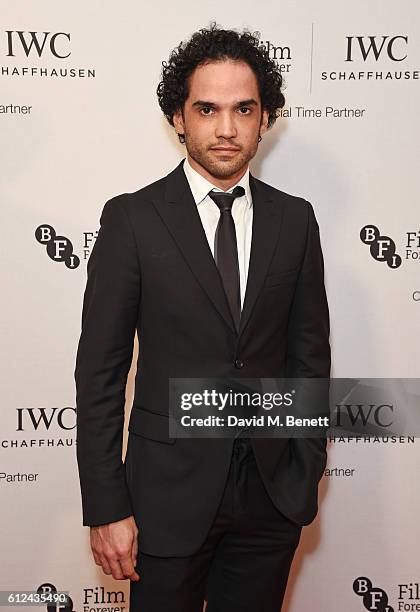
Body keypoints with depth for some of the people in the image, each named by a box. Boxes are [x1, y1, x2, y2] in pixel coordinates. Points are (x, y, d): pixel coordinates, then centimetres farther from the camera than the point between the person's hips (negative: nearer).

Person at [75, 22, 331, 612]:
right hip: (169, 494, -2)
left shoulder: (295, 219, 1)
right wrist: (106, 508, -10)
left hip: (272, 495, 3)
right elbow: (100, 370, -8)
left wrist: (307, 472, 5)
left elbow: (310, 352, 6)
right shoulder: (132, 218, -8)